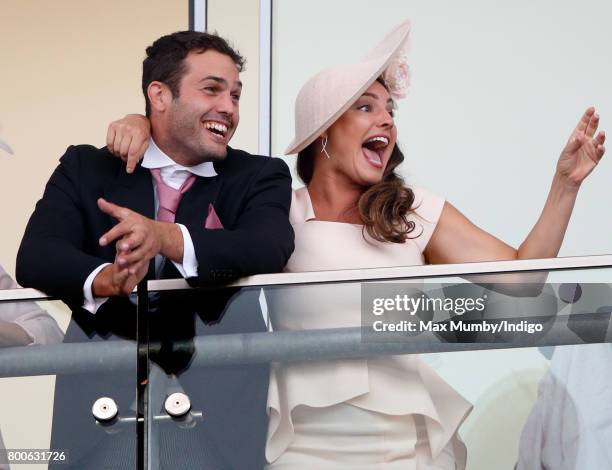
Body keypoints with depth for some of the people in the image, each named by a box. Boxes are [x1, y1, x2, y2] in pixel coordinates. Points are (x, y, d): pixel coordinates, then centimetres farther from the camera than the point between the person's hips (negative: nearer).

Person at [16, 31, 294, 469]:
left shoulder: (260, 177, 6)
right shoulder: (87, 169, 6)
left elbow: (269, 249, -16)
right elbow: (35, 258, -9)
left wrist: (167, 238, -33)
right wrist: (104, 281, -31)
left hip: (219, 400, 0)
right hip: (104, 395, 0)